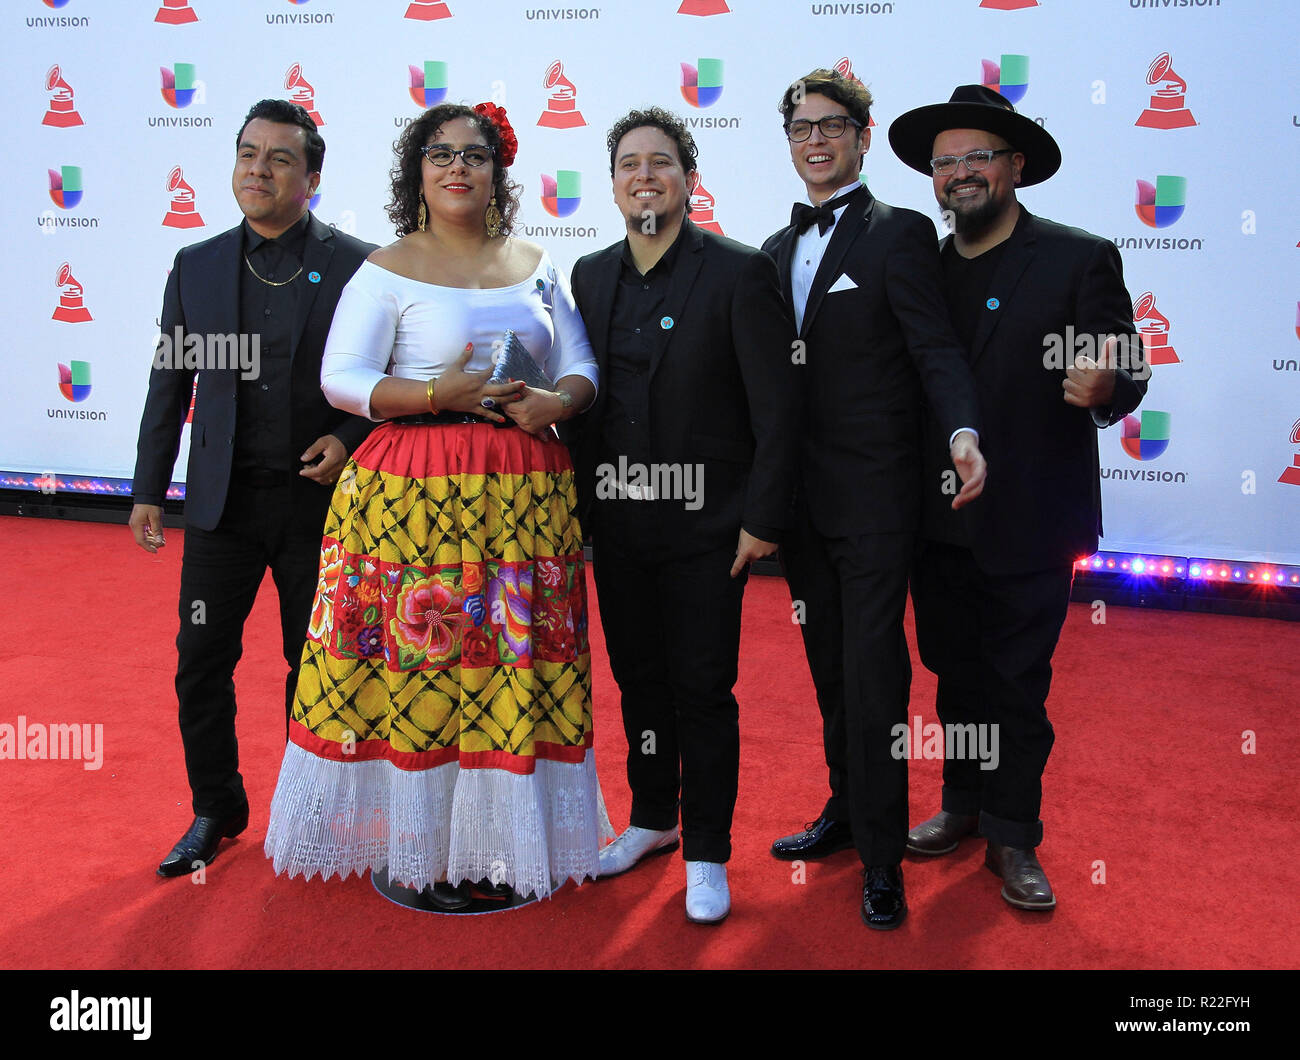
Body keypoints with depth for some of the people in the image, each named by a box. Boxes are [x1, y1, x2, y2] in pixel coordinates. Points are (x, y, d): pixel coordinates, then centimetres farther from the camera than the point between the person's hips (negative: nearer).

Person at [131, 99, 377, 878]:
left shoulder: (358, 266, -3)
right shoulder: (197, 266, 7)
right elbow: (170, 384, 10)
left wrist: (349, 440, -14)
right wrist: (149, 490, 9)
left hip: (319, 496, -3)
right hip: (223, 497, 3)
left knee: (315, 664, 9)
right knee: (201, 659, 6)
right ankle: (215, 810, 26)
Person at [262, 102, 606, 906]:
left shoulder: (536, 266, 14)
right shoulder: (388, 270, 3)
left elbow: (581, 367, 13)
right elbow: (341, 379, -4)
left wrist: (558, 401, -9)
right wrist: (439, 395, -16)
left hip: (525, 493, 4)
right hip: (415, 493, -3)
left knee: (517, 664, 5)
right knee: (421, 660, -1)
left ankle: (502, 838, 21)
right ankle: (423, 847, 16)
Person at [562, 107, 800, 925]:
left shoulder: (739, 272, -7)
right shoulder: (590, 275, 9)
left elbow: (777, 406, -9)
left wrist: (762, 519, -12)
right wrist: (583, 504, 5)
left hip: (704, 522, -4)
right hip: (616, 520, 5)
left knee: (702, 689, 4)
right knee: (638, 679, 16)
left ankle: (707, 854, 21)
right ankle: (652, 819, 36)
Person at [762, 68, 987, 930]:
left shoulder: (900, 233, -4)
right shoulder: (778, 249, 15)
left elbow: (936, 349, -12)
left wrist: (963, 433, -31)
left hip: (875, 495, -6)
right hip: (801, 496, 6)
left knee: (872, 671, -2)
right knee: (830, 665, 16)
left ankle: (882, 855, 11)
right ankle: (846, 809, 33)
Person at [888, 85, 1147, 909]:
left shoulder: (1080, 259, -6)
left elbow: (1125, 370, -10)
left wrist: (1105, 390, -32)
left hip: (1028, 523, -4)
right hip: (939, 521, 5)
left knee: (1017, 685, 6)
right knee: (955, 674, 16)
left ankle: (1013, 835, 23)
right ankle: (965, 804, 35)